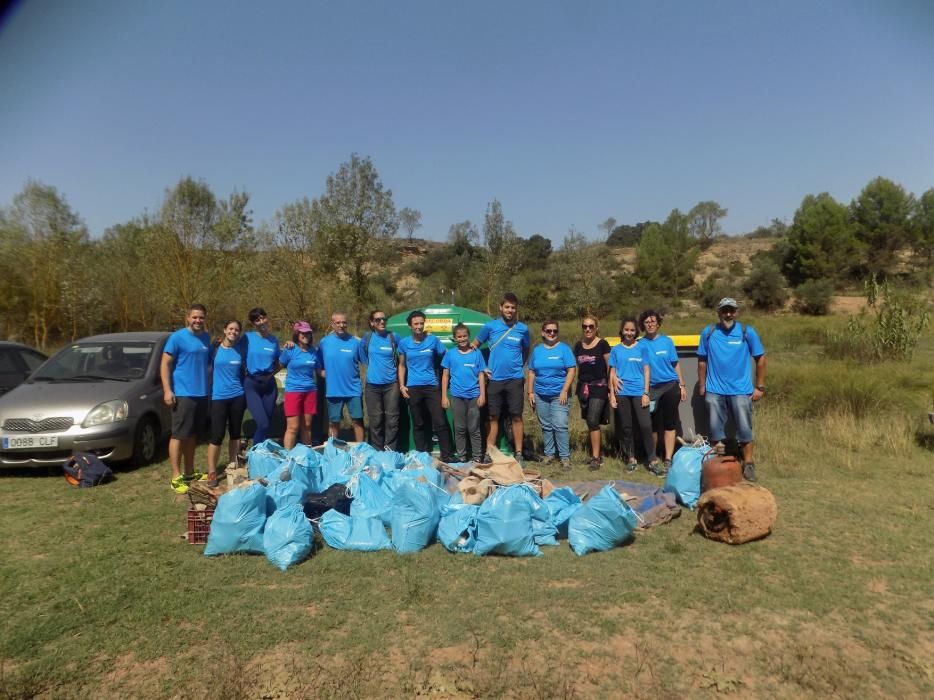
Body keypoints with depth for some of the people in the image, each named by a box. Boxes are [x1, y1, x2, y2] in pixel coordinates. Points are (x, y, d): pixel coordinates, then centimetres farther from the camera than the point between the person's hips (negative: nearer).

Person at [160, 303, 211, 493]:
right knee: (179, 435, -3)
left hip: (202, 393, 7)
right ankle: (176, 477, 2)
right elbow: (165, 364, -11)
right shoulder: (177, 337, -9)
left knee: (191, 435, 15)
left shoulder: (206, 337, 11)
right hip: (183, 394, -7)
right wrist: (167, 390, -16)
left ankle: (190, 472, 24)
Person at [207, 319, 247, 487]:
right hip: (218, 396, -3)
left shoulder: (241, 350, 5)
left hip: (237, 396, 3)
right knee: (217, 435, -5)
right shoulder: (215, 348, -2)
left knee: (235, 433, 10)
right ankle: (212, 472, 3)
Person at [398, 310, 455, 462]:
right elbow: (402, 365, 10)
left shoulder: (433, 340, 0)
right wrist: (401, 385, 1)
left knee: (440, 422, -4)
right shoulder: (404, 343, 4)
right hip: (413, 388, 1)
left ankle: (447, 455, 4)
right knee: (418, 424, 8)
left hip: (432, 386, -1)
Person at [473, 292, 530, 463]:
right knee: (493, 417, 7)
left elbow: (526, 350, 19)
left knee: (516, 417, 2)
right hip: (494, 379, 0)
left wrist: (520, 365, 11)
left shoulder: (522, 329, 2)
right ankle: (489, 453, 14)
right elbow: (475, 346, 10)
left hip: (515, 379, 0)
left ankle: (518, 453, 8)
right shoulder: (490, 326, -1)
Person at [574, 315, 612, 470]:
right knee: (590, 422, 11)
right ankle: (596, 453, 23)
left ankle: (596, 457, -11)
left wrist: (610, 389, -8)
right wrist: (579, 386, 12)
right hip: (583, 387, 5)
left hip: (599, 386, -5)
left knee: (593, 420, -15)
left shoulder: (602, 344, -4)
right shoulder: (578, 345, 10)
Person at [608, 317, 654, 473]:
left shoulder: (642, 347, 5)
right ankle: (631, 458, 17)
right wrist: (612, 394, 3)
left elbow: (646, 371, 4)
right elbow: (612, 373, 8)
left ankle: (651, 459, 1)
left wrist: (646, 393, -3)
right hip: (621, 393, 1)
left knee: (645, 425, -9)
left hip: (639, 392, -1)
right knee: (626, 427, 7)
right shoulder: (616, 350, 7)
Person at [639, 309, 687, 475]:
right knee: (653, 425, 6)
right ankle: (653, 460, 14)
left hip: (671, 386, 0)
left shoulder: (667, 341, 2)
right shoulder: (640, 344, -1)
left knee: (669, 424, 1)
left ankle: (668, 461, 5)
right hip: (652, 388, 0)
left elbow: (675, 365, 7)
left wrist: (682, 385, 3)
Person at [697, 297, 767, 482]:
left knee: (744, 429, 2)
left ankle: (748, 464, 15)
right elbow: (702, 361, 8)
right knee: (715, 430, 9)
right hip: (714, 391, 1)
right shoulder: (708, 333, 2)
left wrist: (760, 387, 0)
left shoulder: (747, 332, -2)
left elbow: (760, 359, 3)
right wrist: (701, 386, 7)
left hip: (741, 390, -1)